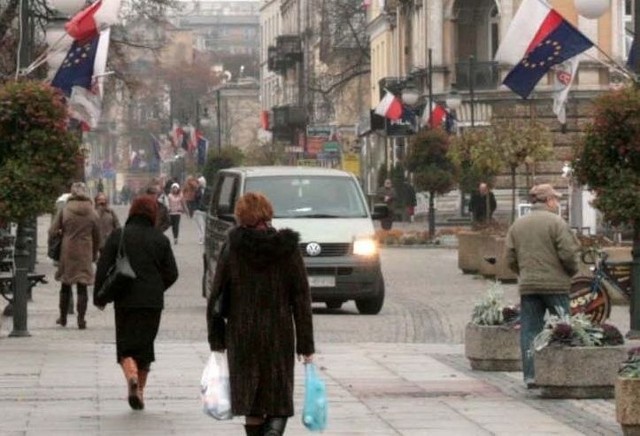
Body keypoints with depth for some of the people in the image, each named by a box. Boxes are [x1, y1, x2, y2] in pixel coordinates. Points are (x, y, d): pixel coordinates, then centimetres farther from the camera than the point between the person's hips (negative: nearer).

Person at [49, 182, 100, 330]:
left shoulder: (65, 210, -5)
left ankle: (63, 318, 21)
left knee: (65, 285, 14)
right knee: (82, 287, 3)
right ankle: (81, 319, -3)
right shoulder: (92, 212, -1)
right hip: (85, 254, 0)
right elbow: (97, 236, 5)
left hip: (67, 252, 0)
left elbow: (53, 231, -6)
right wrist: (94, 254, 17)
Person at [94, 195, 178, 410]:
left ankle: (132, 376, -26)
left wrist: (99, 297, 5)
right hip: (152, 302, 2)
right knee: (145, 344, 13)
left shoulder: (117, 236, -3)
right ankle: (139, 392, 17)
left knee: (126, 346, 3)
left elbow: (103, 269, -5)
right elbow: (171, 273, 3)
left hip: (125, 300, -2)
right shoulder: (160, 239, 2)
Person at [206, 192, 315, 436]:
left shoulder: (233, 249, -4)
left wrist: (216, 339, 5)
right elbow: (302, 299, -2)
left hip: (241, 335, 0)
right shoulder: (288, 249, -2)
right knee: (279, 401, 4)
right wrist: (306, 345, 2)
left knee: (250, 400, 12)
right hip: (279, 335, 0)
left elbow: (216, 295, -3)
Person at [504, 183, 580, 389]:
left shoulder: (517, 224, 9)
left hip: (527, 285, 4)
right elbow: (568, 254, -13)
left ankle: (530, 375, 2)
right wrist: (571, 271, 6)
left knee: (529, 331, 6)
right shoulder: (555, 222, -8)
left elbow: (510, 258, 8)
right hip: (555, 284, -4)